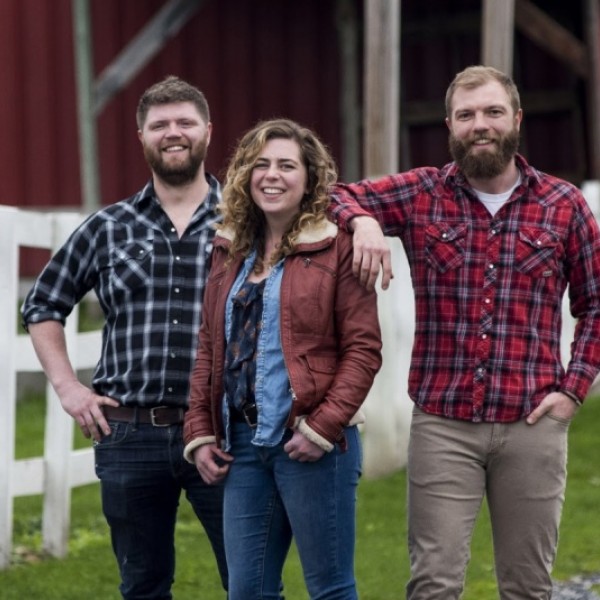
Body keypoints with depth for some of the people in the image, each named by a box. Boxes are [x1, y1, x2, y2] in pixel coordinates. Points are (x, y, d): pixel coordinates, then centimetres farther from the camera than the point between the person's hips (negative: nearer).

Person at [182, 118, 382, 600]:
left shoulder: (337, 247, -4)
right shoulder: (230, 251, 14)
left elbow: (363, 348, -9)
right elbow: (210, 348, 17)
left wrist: (322, 426, -16)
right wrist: (199, 432, 9)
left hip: (310, 443, -6)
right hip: (242, 443, 6)